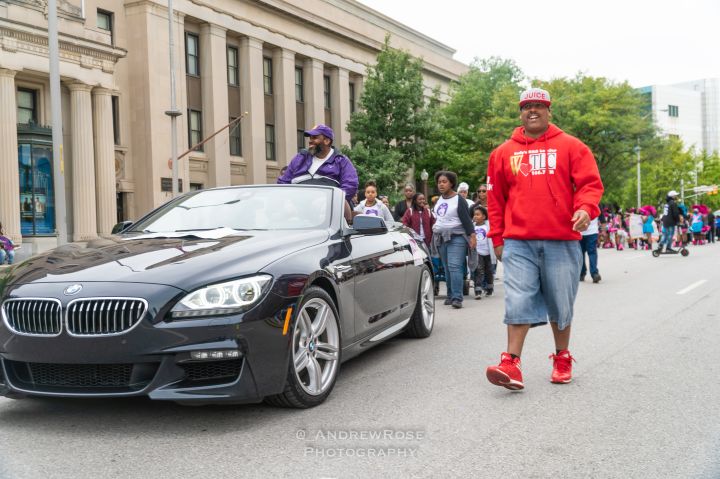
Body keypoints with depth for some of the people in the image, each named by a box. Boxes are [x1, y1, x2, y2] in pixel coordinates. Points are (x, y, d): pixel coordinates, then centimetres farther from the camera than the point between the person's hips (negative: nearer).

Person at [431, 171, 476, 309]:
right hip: (441, 238, 7)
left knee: (455, 267, -16)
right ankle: (450, 296, 17)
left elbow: (467, 219, -12)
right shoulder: (439, 200, 14)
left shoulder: (459, 200, -7)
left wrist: (472, 236, -19)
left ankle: (457, 298, -19)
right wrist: (435, 232, 18)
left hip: (456, 238, -7)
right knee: (447, 269, 10)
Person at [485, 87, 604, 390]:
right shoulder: (504, 153, 12)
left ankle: (562, 359, 26)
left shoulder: (570, 147, 7)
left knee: (560, 304, 9)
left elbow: (590, 183, 2)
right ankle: (511, 364, -8)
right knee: (518, 302, -8)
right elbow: (495, 199, 14)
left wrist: (585, 208, -19)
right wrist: (497, 238, 11)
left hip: (561, 240, 0)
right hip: (518, 243, 1)